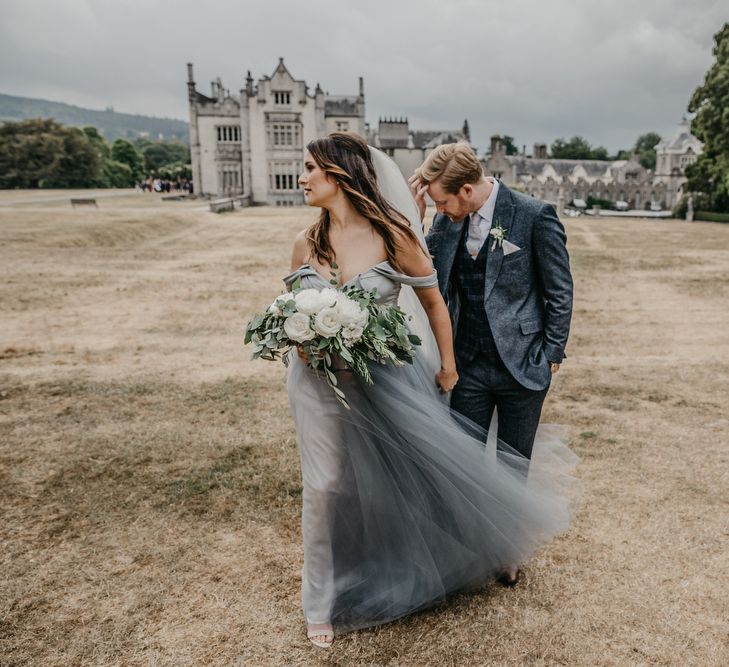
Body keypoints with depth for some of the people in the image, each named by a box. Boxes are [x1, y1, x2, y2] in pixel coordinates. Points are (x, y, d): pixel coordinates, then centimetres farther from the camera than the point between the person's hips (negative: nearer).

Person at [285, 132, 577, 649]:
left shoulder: (392, 233, -13)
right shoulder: (306, 243, -3)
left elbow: (433, 302, -1)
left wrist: (447, 366, 6)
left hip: (386, 377, -2)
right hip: (321, 382, 3)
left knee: (430, 464, 10)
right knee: (327, 486, 10)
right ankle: (322, 601, 32)